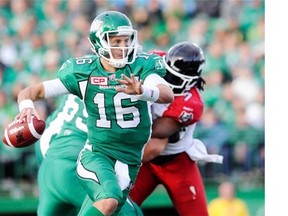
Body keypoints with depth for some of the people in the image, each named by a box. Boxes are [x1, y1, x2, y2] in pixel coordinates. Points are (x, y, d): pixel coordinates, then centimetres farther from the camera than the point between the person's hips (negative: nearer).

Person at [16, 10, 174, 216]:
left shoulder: (142, 66, -6)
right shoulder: (83, 72, -5)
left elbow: (168, 94, -25)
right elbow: (31, 91, -2)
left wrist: (141, 91, -46)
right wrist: (27, 106, -26)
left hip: (130, 160, 3)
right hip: (97, 153, -3)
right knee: (110, 200, -31)